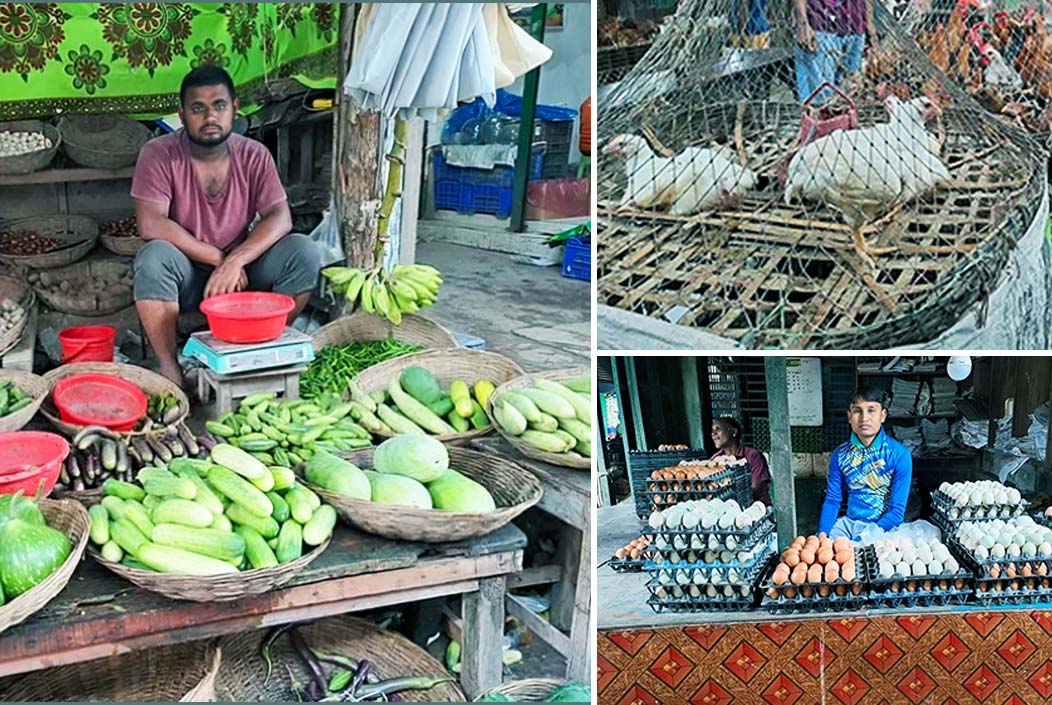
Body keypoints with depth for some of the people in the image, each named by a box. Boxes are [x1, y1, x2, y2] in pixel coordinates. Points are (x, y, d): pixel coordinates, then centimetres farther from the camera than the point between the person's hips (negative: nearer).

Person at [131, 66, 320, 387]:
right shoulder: (158, 154, -11)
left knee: (305, 252, -21)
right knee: (155, 257, -35)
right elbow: (150, 224, -22)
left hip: (240, 275, 2)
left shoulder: (254, 156, -2)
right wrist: (218, 258, -24)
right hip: (186, 277, -2)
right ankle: (169, 366, -21)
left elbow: (280, 217, -13)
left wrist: (234, 261, -28)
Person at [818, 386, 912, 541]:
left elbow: (897, 510, -11)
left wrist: (858, 542, -20)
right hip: (849, 522, 5)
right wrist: (822, 533, -13)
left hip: (884, 526, -4)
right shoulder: (840, 454, 4)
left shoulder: (899, 455, -9)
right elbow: (832, 500, 7)